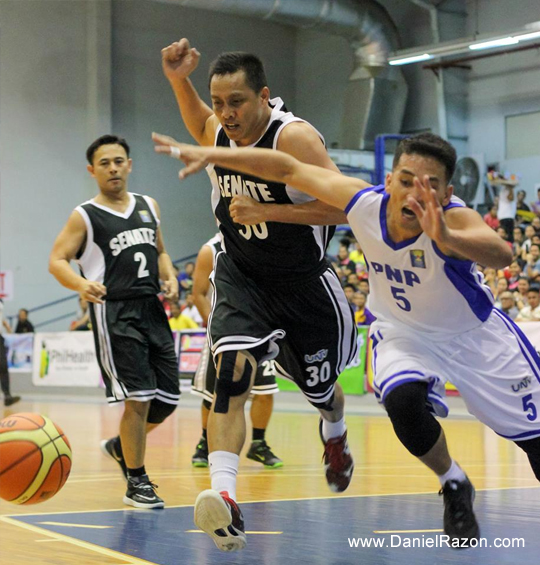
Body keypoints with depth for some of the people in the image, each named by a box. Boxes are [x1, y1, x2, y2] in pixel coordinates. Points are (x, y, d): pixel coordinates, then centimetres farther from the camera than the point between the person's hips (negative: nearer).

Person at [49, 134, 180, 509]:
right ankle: (137, 483, 4)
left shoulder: (149, 206, 14)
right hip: (115, 313, -6)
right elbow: (57, 260, -7)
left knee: (168, 399, 5)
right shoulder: (85, 216, -2)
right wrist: (81, 284, -27)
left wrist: (170, 279, 4)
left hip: (153, 310, 6)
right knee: (140, 398, -11)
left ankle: (120, 446, 31)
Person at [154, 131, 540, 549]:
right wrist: (210, 154, -17)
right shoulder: (364, 202, -26)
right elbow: (288, 169, -15)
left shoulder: (455, 219, -37)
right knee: (403, 401, -28)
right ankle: (455, 489, 1)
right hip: (403, 331, 2)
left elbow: (501, 255, -59)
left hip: (474, 333, -2)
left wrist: (446, 238, -79)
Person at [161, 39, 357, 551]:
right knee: (232, 369, -25)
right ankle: (224, 496, -35)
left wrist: (265, 211, -33)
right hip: (240, 277, 3)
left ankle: (334, 436, 56)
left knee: (319, 389, 17)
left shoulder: (294, 137, -25)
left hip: (301, 281, -3)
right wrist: (179, 81, 0)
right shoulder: (218, 132, -6)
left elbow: (343, 207, -29)